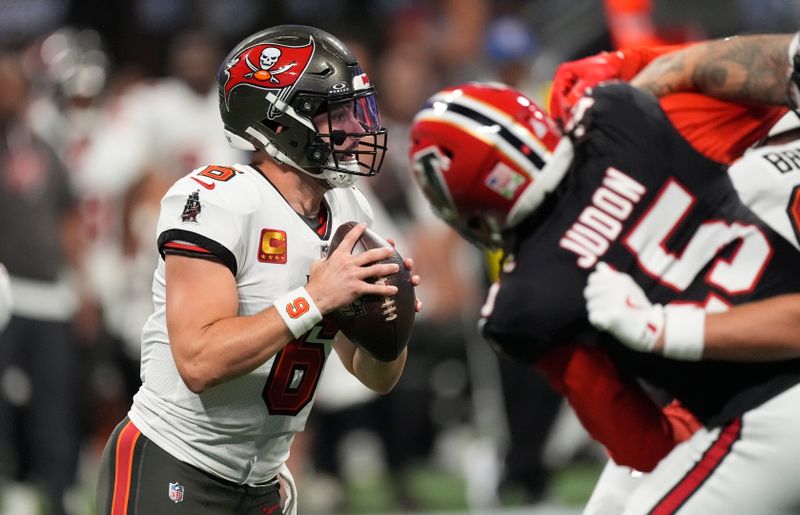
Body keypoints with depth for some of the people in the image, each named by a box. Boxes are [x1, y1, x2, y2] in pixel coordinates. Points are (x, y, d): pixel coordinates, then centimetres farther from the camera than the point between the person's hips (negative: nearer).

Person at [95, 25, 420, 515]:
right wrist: (315, 299, -26)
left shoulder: (348, 214, 6)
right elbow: (200, 361, -26)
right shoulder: (218, 201, -17)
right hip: (172, 474, -7)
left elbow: (377, 377, 10)